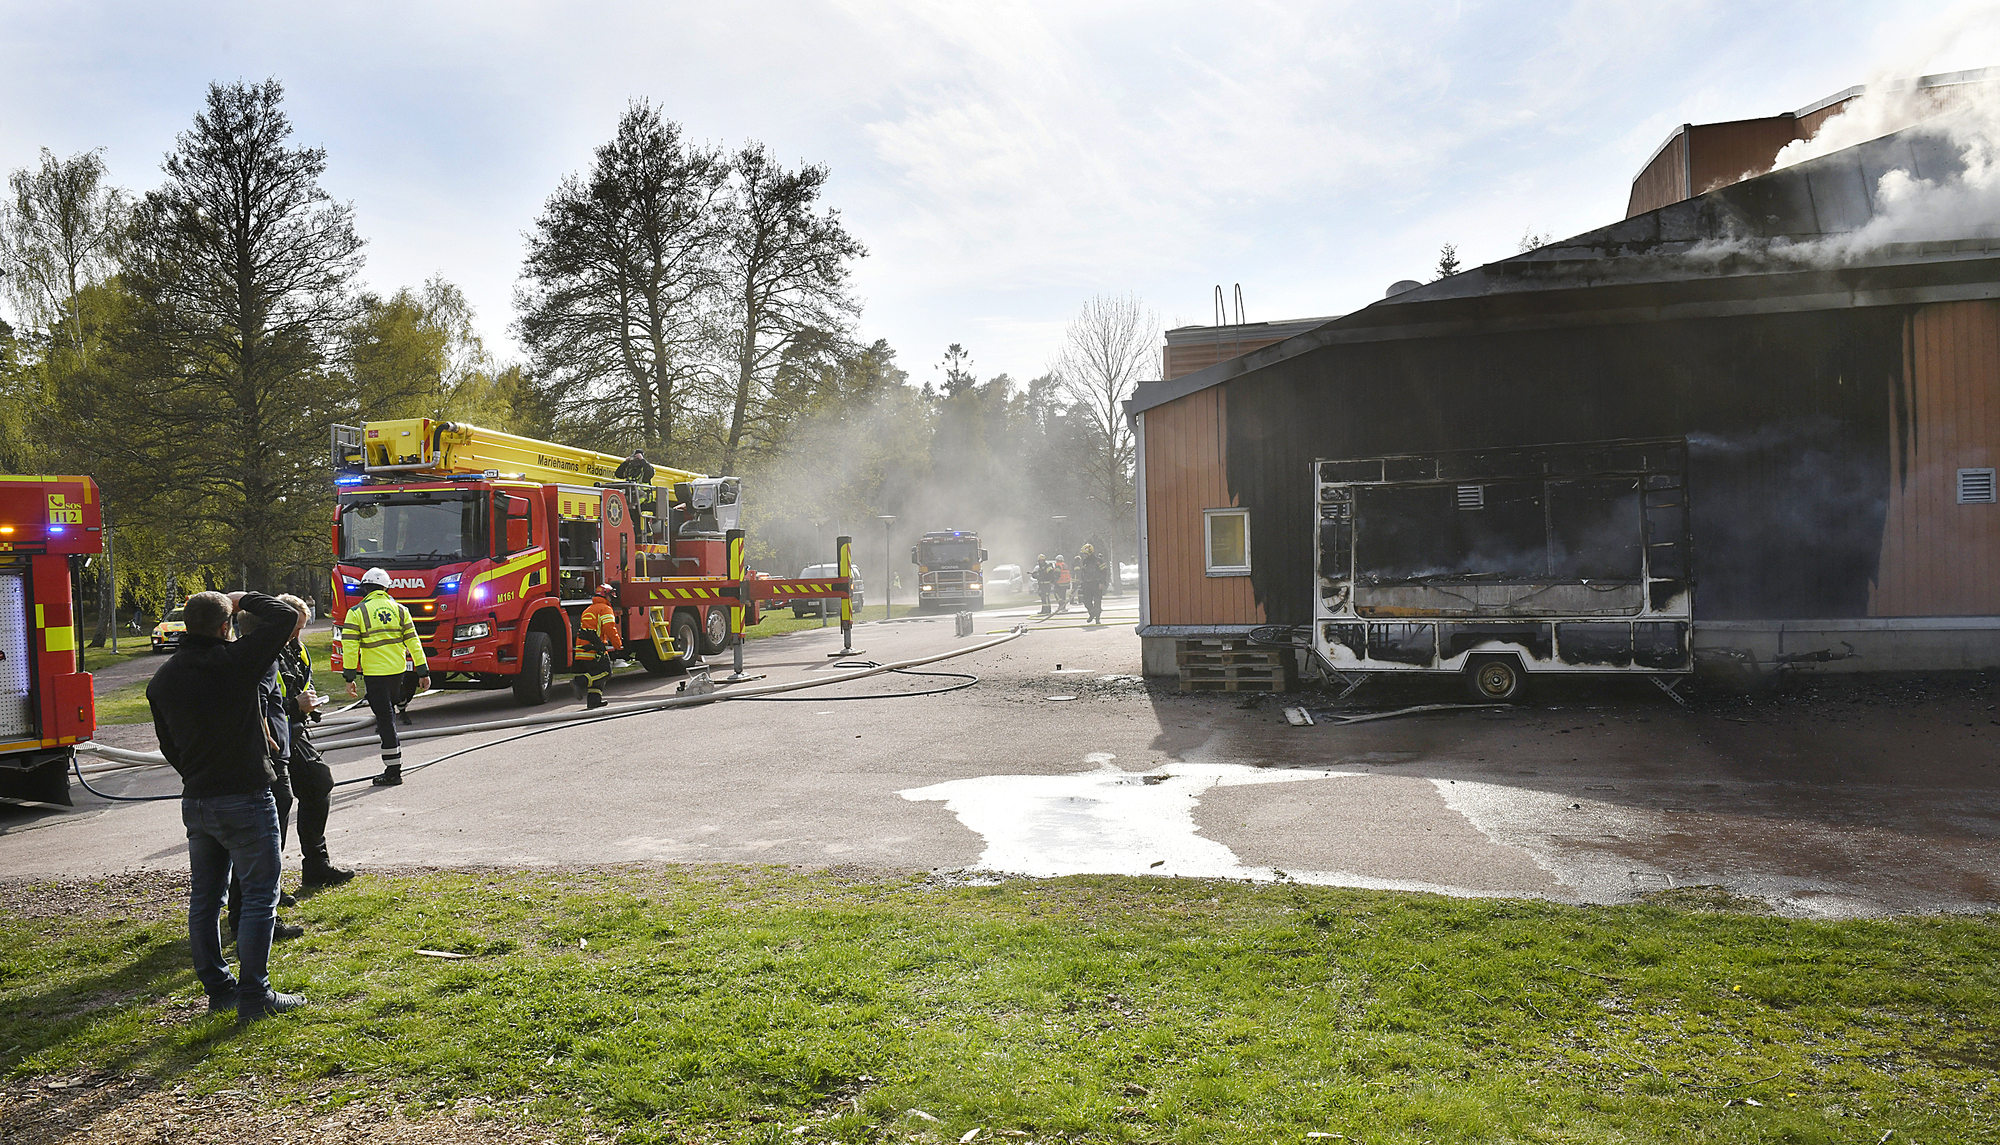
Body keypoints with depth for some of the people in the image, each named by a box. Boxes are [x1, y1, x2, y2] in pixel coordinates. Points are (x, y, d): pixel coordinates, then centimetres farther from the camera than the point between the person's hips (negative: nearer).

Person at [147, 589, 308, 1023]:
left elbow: (167, 745, 15)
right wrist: (243, 599, 3)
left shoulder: (162, 679, 6)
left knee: (205, 897, 15)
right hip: (244, 799, -7)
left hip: (195, 802, 7)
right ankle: (254, 994, -1)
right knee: (259, 894, 0)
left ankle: (217, 987, 24)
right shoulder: (234, 662, -17)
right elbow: (284, 616, -12)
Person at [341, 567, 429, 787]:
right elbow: (412, 641, 4)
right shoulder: (399, 609, 5)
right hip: (398, 671, 4)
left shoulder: (356, 612, -5)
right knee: (388, 712, 23)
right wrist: (423, 672, 6)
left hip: (375, 674, -4)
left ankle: (393, 771, -1)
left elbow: (350, 647, -9)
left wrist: (349, 678, -4)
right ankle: (395, 757, 30)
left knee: (384, 717, -2)